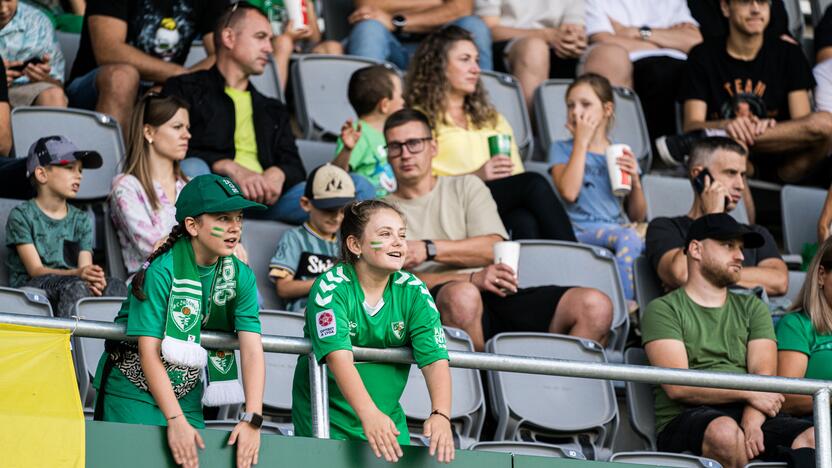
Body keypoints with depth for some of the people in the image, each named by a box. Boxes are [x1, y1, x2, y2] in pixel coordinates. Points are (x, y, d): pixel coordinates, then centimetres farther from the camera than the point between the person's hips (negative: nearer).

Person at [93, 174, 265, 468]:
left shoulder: (240, 276, -3)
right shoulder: (161, 271, -19)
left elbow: (252, 350, -11)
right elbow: (149, 352, -23)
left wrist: (252, 419, -23)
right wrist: (176, 422, -30)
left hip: (186, 396, 5)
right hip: (134, 391, -5)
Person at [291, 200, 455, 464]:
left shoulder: (413, 292, -5)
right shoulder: (331, 288, -17)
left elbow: (435, 359, -15)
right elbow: (338, 356, -31)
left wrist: (441, 415, -34)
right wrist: (369, 415, -46)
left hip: (387, 418, 4)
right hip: (327, 421, -4)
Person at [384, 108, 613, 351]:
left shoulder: (466, 186, 24)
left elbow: (493, 249, 8)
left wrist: (429, 249, -5)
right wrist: (473, 279, -16)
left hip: (500, 298, 4)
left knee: (595, 305, -20)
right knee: (462, 295, -42)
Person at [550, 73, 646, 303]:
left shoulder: (620, 153, 20)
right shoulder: (562, 149, 11)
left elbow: (638, 216, 17)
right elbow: (569, 192, -12)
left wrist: (635, 180, -2)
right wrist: (582, 141, -3)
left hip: (618, 227, 4)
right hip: (582, 230, -4)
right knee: (628, 238, -35)